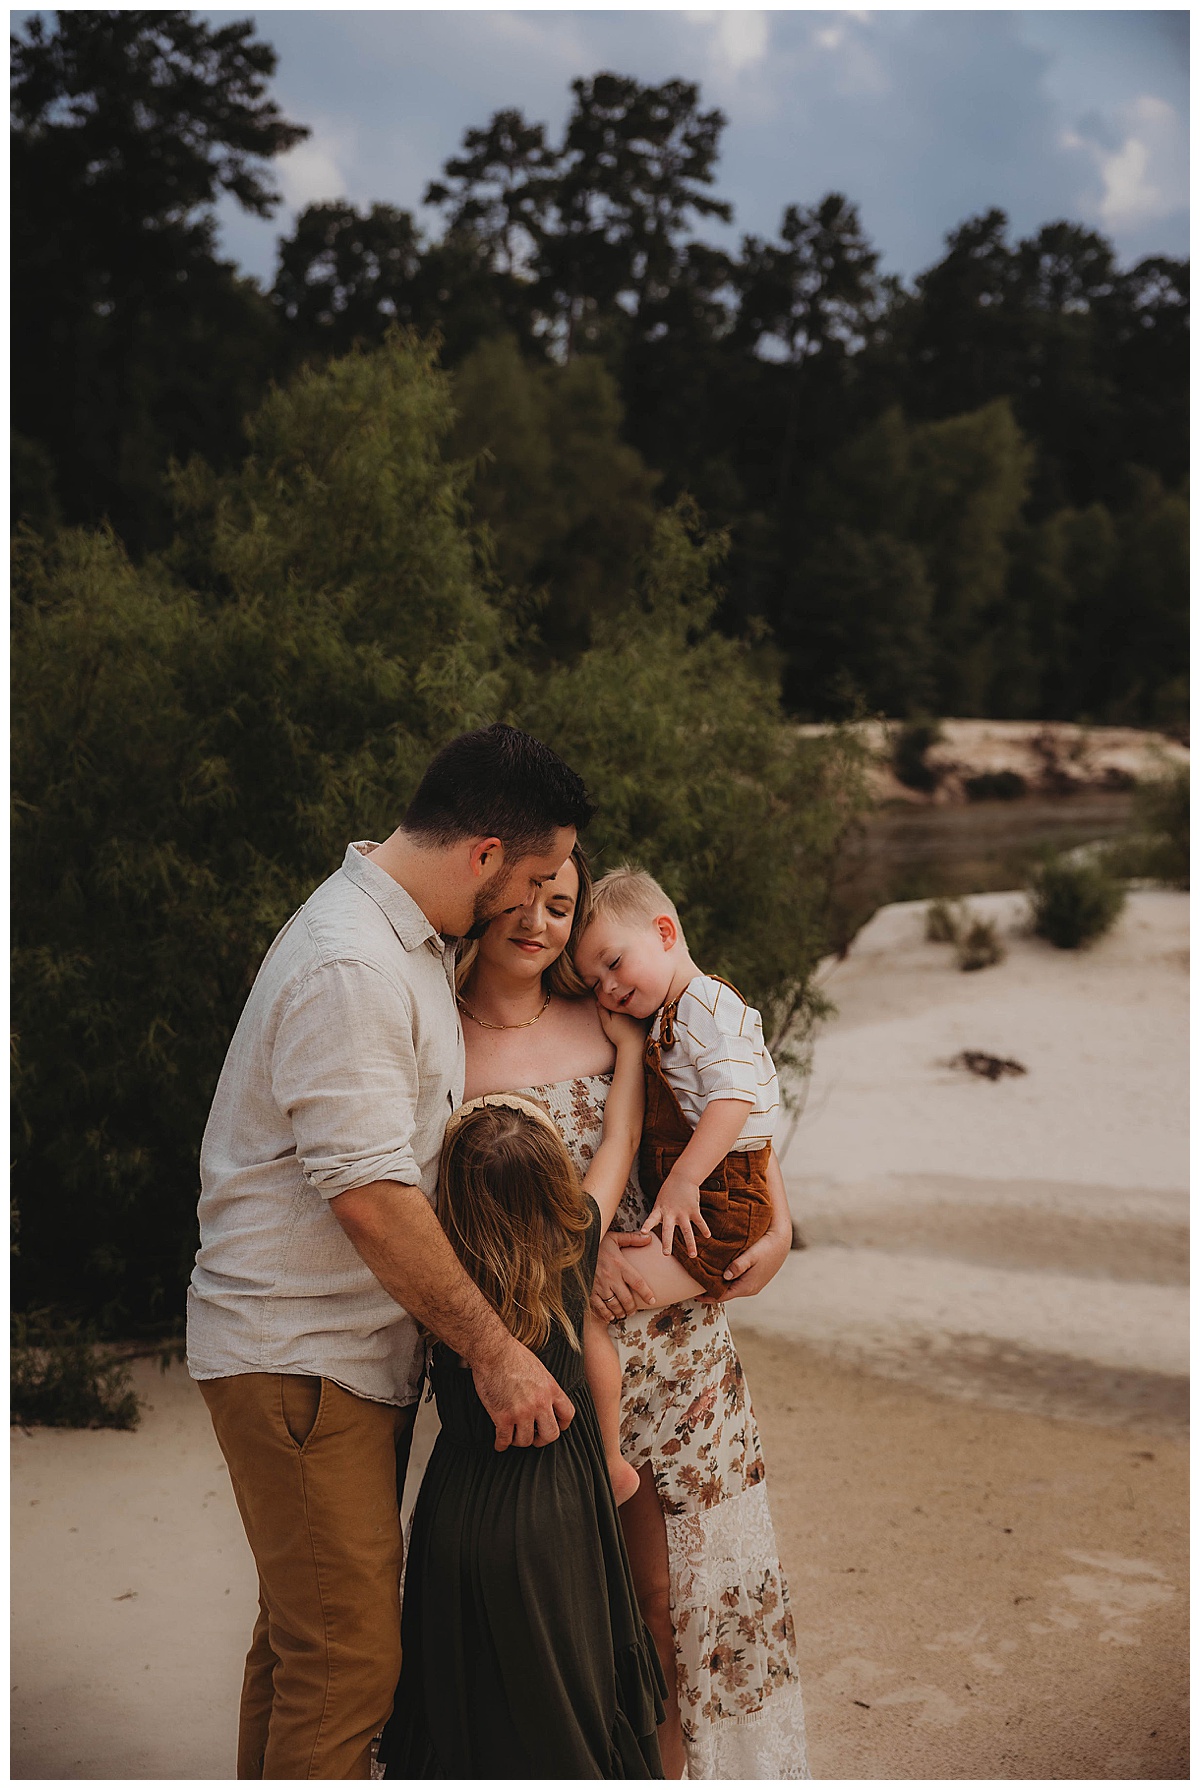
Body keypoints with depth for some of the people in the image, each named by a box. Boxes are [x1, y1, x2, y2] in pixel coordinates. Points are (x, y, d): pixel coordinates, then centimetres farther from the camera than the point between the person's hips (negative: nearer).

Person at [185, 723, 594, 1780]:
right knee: (347, 1658, -6)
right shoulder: (350, 967, -21)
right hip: (299, 1358, -10)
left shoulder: (414, 942, 12)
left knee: (309, 1633, 18)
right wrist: (494, 1348, -19)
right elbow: (372, 1197, -24)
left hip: (358, 1347, 10)